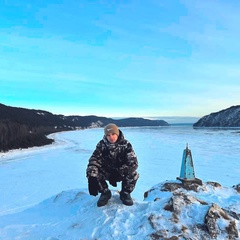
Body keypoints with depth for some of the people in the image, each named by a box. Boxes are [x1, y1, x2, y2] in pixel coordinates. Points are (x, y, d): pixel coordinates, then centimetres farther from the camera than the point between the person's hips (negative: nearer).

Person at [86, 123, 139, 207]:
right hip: (106, 172, 2)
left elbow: (133, 163, -25)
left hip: (121, 174, -1)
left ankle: (125, 193, 1)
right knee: (91, 172, -25)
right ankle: (105, 193, 1)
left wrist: (118, 172, -36)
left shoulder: (126, 144, -17)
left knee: (133, 174, -31)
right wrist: (92, 178, -41)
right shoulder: (101, 144, -13)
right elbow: (93, 161, -23)